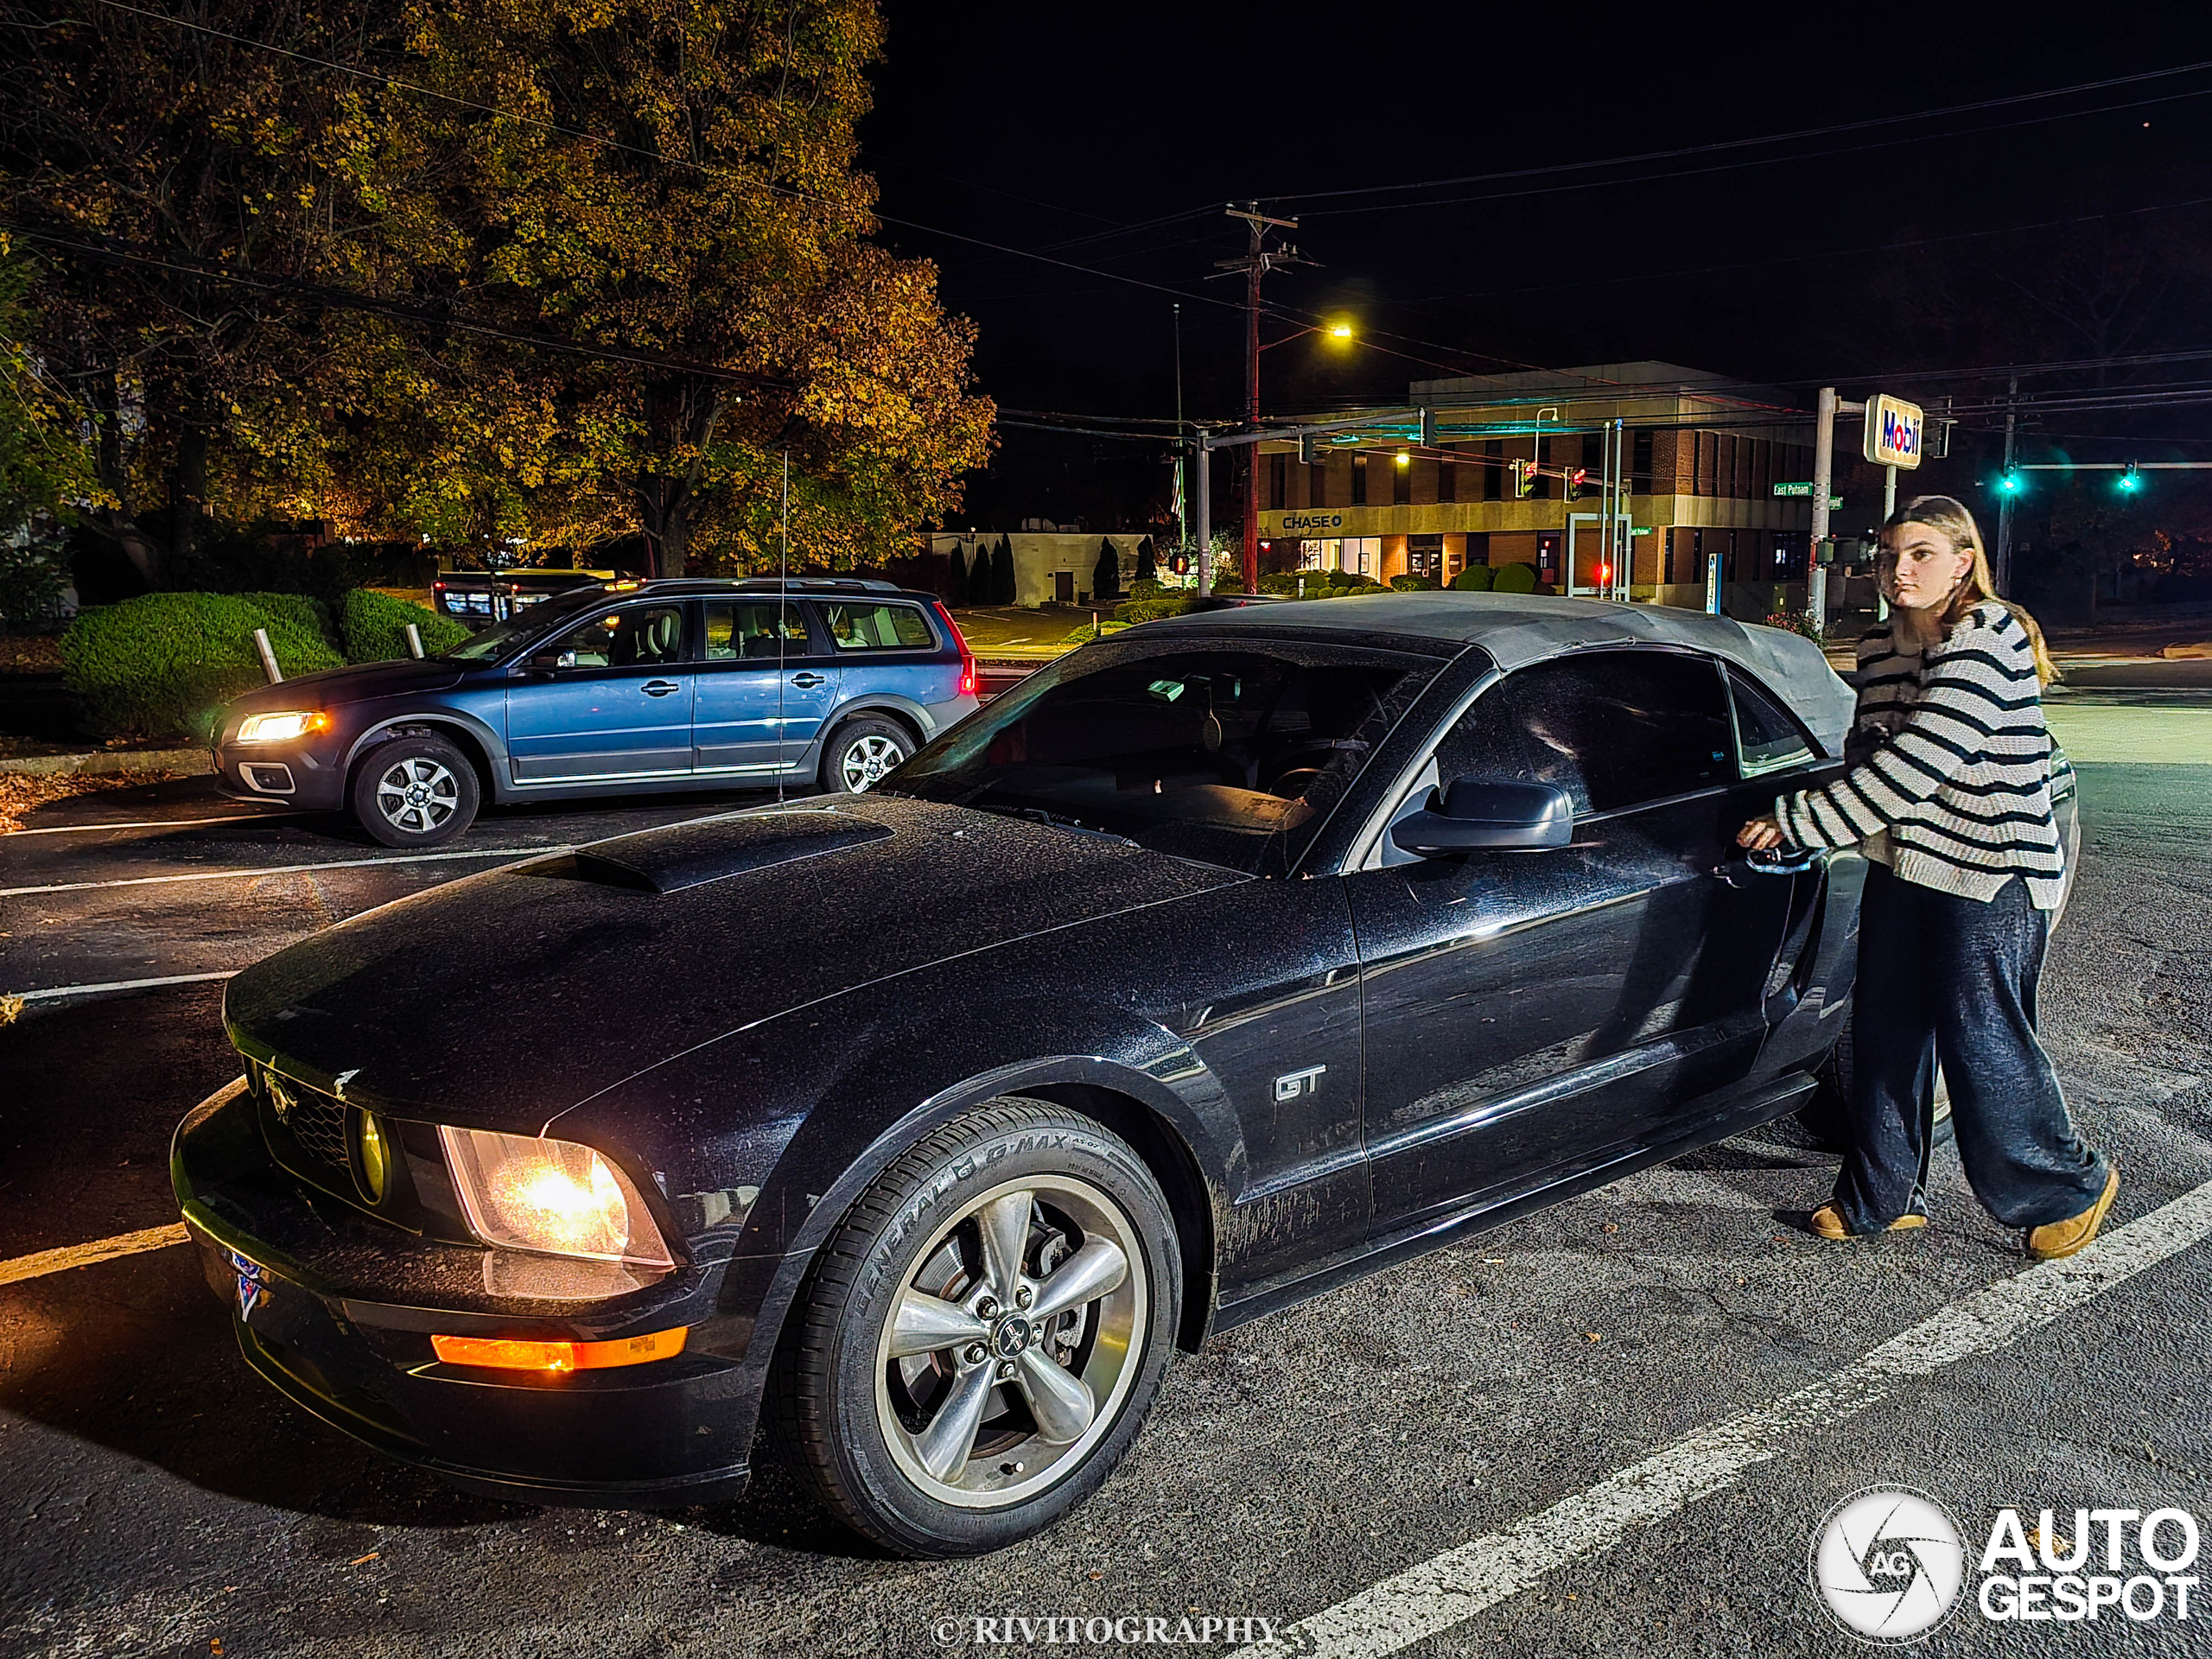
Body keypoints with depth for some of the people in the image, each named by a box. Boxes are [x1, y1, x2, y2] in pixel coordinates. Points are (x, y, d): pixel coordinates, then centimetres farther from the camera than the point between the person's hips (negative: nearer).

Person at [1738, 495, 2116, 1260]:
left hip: (1989, 877, -7)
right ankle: (1883, 1198, 22)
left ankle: (2068, 1188, 24)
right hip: (1901, 867, 8)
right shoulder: (1880, 647, 9)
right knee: (1888, 1038, 10)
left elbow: (1916, 761, -24)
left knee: (1983, 1044, 0)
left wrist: (1797, 822, -22)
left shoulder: (1985, 640, -17)